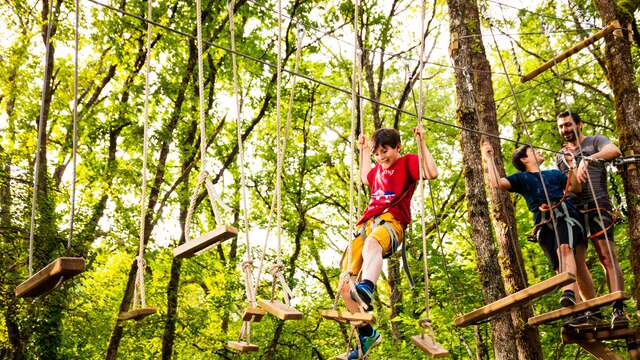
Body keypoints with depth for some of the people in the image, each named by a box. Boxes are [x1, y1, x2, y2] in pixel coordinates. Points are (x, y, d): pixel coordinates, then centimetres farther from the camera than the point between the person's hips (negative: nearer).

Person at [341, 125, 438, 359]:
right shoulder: (378, 169, 30)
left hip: (391, 222, -8)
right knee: (345, 283, -2)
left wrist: (421, 143, -7)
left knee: (372, 244, -46)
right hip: (367, 223, 8)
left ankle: (366, 289, -76)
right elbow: (365, 179, 53)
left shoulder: (407, 162, 10)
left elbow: (432, 173, -10)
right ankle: (367, 334, 11)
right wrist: (364, 151, 50)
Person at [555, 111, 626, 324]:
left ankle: (618, 309, -17)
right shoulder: (560, 157, 25)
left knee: (607, 257, -13)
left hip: (596, 206, -6)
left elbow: (615, 151, -13)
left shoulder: (594, 142, 9)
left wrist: (586, 159, -26)